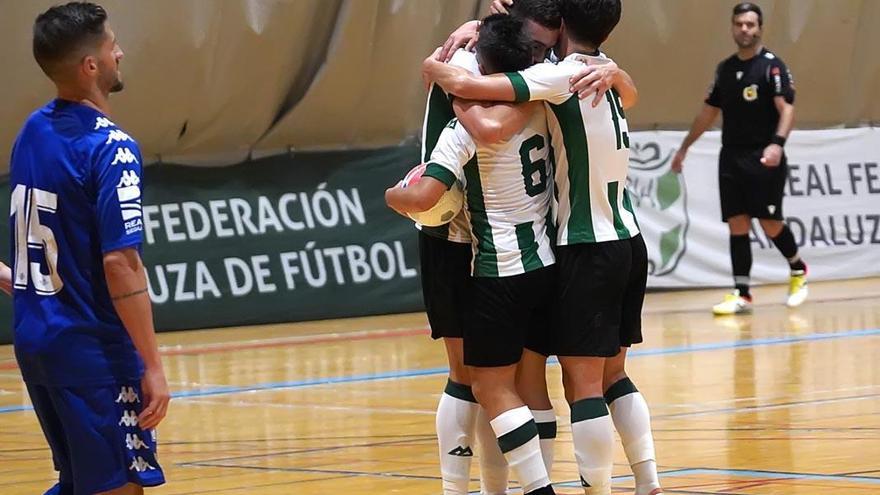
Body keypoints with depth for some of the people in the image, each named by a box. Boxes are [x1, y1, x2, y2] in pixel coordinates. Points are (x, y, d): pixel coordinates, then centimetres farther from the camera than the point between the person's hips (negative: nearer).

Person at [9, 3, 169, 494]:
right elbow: (120, 263, -21)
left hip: (33, 339, 8)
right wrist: (152, 366, -19)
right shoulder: (109, 148, -17)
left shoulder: (33, 131, 8)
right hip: (91, 347, -8)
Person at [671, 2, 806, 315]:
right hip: (731, 158, 5)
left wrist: (778, 143, -31)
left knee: (770, 223, -5)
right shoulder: (725, 69, 12)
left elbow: (787, 108, -16)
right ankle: (741, 295, 1)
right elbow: (708, 112, 21)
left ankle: (798, 271, 21)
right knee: (737, 225, 0)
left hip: (764, 159, -5)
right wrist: (684, 148, 21)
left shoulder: (772, 66, -7)